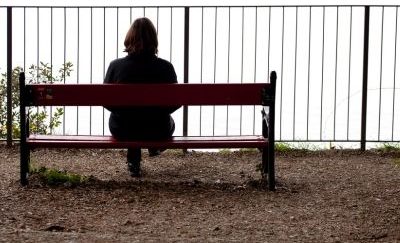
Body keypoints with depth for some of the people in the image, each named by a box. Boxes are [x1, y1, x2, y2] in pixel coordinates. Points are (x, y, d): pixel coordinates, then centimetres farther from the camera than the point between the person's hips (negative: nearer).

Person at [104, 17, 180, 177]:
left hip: (122, 131, 1)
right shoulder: (165, 67, -18)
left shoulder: (116, 66, -17)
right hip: (157, 132, -1)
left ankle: (133, 161, 38)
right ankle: (154, 148, 58)